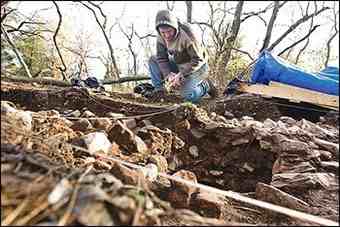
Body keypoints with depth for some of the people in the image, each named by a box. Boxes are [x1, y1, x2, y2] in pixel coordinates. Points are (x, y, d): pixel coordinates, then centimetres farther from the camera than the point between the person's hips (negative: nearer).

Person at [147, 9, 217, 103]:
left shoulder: (187, 36, -28)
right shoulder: (161, 37, -11)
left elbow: (198, 60, -25)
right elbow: (161, 58, -6)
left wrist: (180, 75, -30)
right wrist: (168, 75, -23)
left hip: (197, 66, -6)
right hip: (178, 65, 6)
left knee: (188, 95, -25)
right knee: (153, 60, -5)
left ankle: (205, 86, 5)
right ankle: (158, 90, -6)